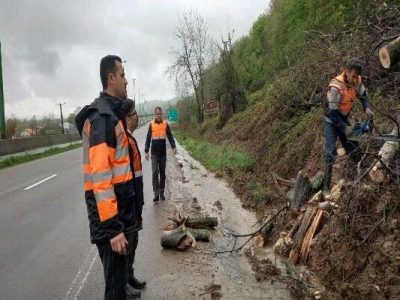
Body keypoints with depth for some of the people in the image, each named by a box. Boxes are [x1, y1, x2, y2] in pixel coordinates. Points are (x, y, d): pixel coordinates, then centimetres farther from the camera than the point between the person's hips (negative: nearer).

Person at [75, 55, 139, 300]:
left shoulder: (111, 113, 14)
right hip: (110, 213, -10)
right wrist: (112, 227, -24)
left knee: (119, 272, 23)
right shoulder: (101, 116, -17)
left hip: (120, 207, 10)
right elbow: (100, 175, -24)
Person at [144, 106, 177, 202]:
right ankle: (156, 194, -6)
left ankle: (161, 192, 21)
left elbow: (170, 136, -1)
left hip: (163, 153, 1)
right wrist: (146, 151, -2)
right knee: (155, 173, -7)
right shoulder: (151, 124, 0)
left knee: (162, 173, 10)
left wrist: (173, 147, -15)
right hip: (154, 153, -1)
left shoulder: (165, 124, 1)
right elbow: (148, 138, 3)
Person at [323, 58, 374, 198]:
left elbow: (363, 95, 8)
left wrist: (367, 108, -11)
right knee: (331, 153, -13)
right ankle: (326, 187, -10)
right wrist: (344, 129, -27)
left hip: (344, 118, 7)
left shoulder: (356, 81, -12)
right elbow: (333, 113, -30)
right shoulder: (336, 87, -33)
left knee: (353, 148, 11)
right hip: (332, 122, -7)